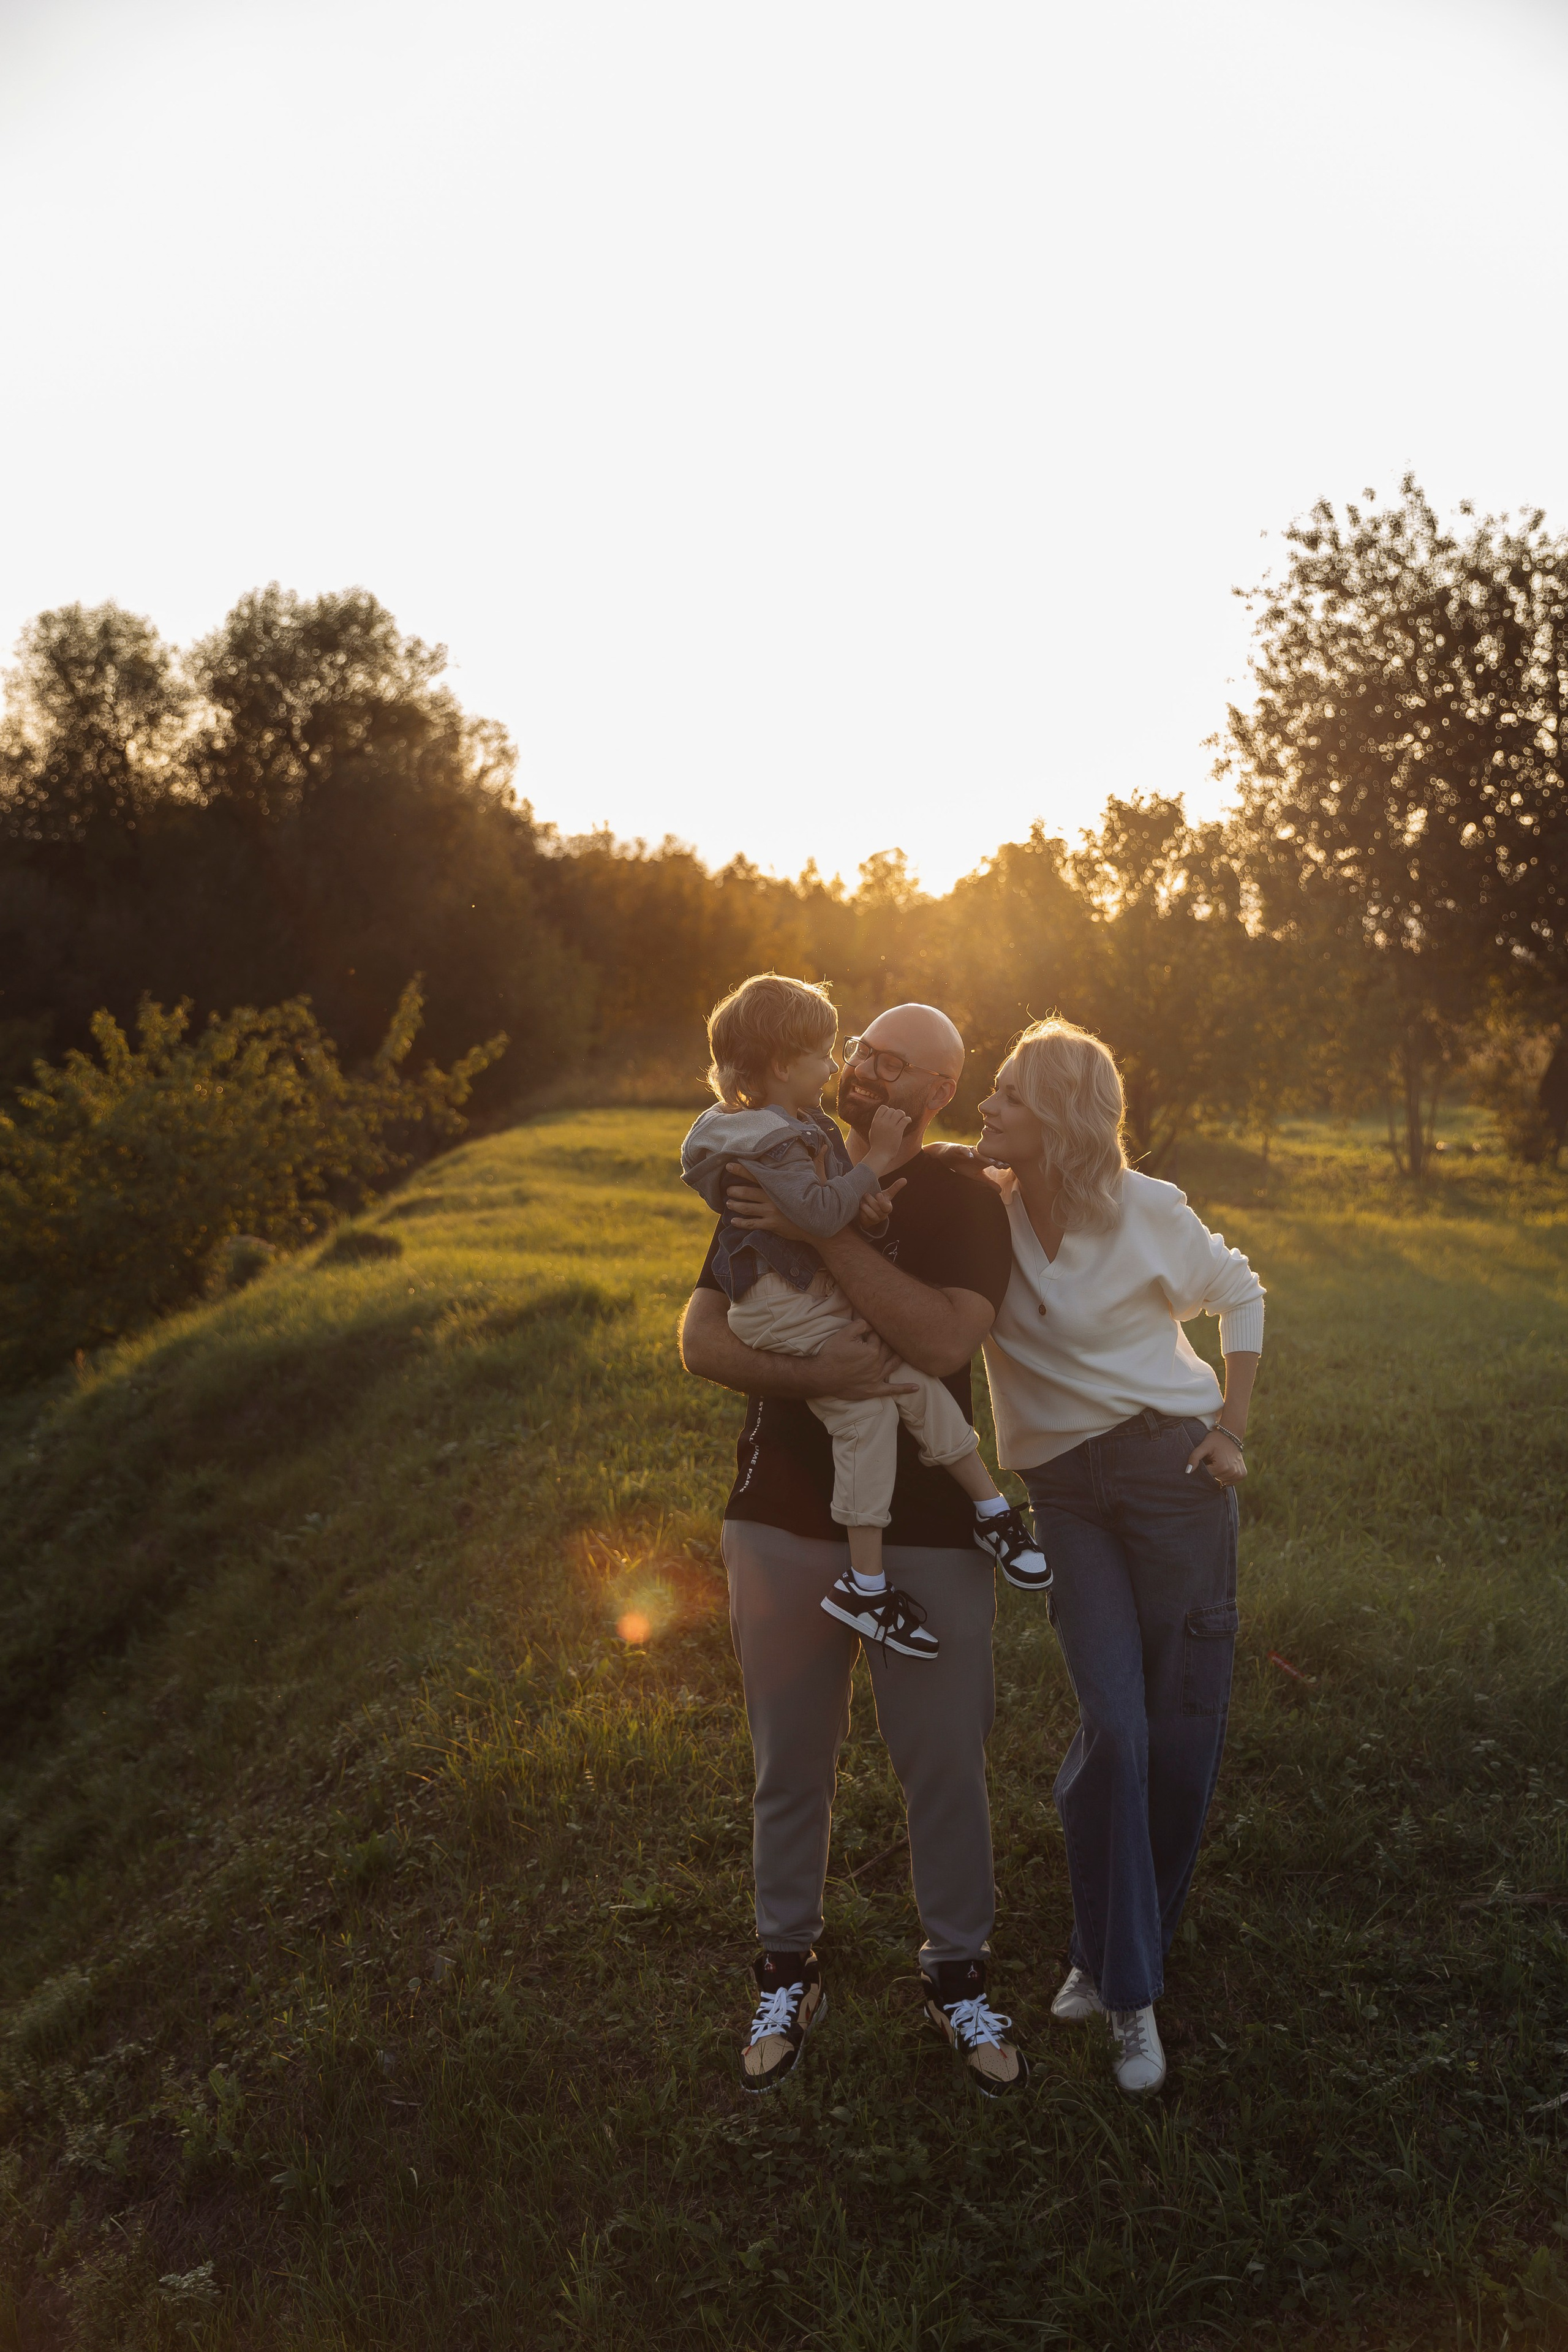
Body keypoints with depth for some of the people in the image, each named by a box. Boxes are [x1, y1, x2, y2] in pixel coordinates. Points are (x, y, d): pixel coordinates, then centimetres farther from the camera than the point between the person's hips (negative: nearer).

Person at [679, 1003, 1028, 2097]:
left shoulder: (964, 1203, -5)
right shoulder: (774, 1186, 5)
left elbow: (943, 1337, -23)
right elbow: (701, 1339, -3)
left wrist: (824, 1231, -26)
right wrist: (808, 1373, -22)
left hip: (929, 1529, -2)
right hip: (784, 1521, 2)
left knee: (946, 1763, 9)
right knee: (790, 1762, 14)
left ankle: (959, 1977, 31)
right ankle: (789, 1975, 33)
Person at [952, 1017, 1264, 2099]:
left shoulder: (1149, 1212, -9)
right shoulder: (981, 1210, -4)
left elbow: (1241, 1295, 7)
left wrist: (1232, 1432, 2)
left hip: (1173, 1469, -1)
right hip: (1065, 1491, 1)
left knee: (1183, 1733, 3)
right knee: (1113, 1729, -8)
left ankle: (1117, 1954, 26)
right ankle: (1125, 1989, 10)